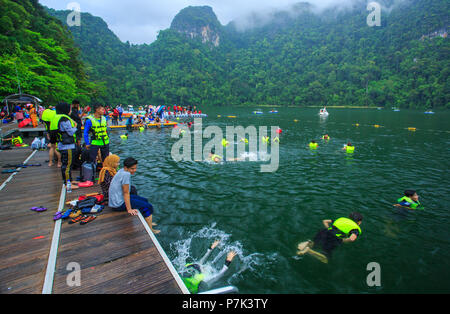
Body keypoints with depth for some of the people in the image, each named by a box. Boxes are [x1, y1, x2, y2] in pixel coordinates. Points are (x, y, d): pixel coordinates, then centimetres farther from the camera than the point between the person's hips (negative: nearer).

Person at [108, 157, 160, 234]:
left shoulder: (121, 171, 4)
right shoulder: (126, 174, -25)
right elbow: (126, 193, -24)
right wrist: (129, 209, -20)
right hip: (119, 204, -10)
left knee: (145, 200, 21)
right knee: (148, 207, -2)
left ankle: (147, 222, 37)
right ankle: (150, 230, 9)